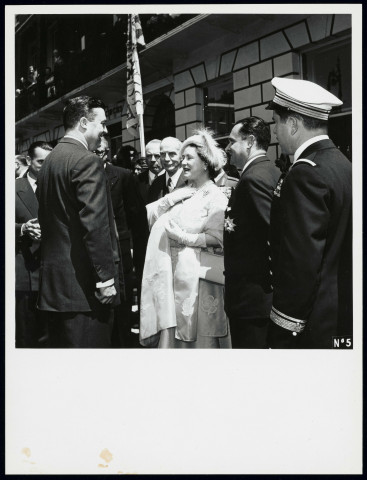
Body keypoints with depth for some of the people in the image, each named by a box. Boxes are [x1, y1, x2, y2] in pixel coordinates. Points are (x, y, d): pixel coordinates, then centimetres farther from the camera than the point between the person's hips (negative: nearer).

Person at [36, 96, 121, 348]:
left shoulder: (50, 160, 15)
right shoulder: (87, 161, -12)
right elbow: (95, 225, -20)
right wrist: (106, 278, -16)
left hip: (54, 281, 9)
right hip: (84, 284, -9)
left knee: (60, 345, 15)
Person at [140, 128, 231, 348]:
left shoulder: (216, 197, -6)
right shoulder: (182, 194, 14)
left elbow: (217, 238, -16)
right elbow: (150, 216, 7)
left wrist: (183, 238, -16)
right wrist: (169, 200, -6)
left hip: (196, 278, -6)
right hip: (172, 276, 6)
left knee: (197, 337, 4)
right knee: (173, 332, 10)